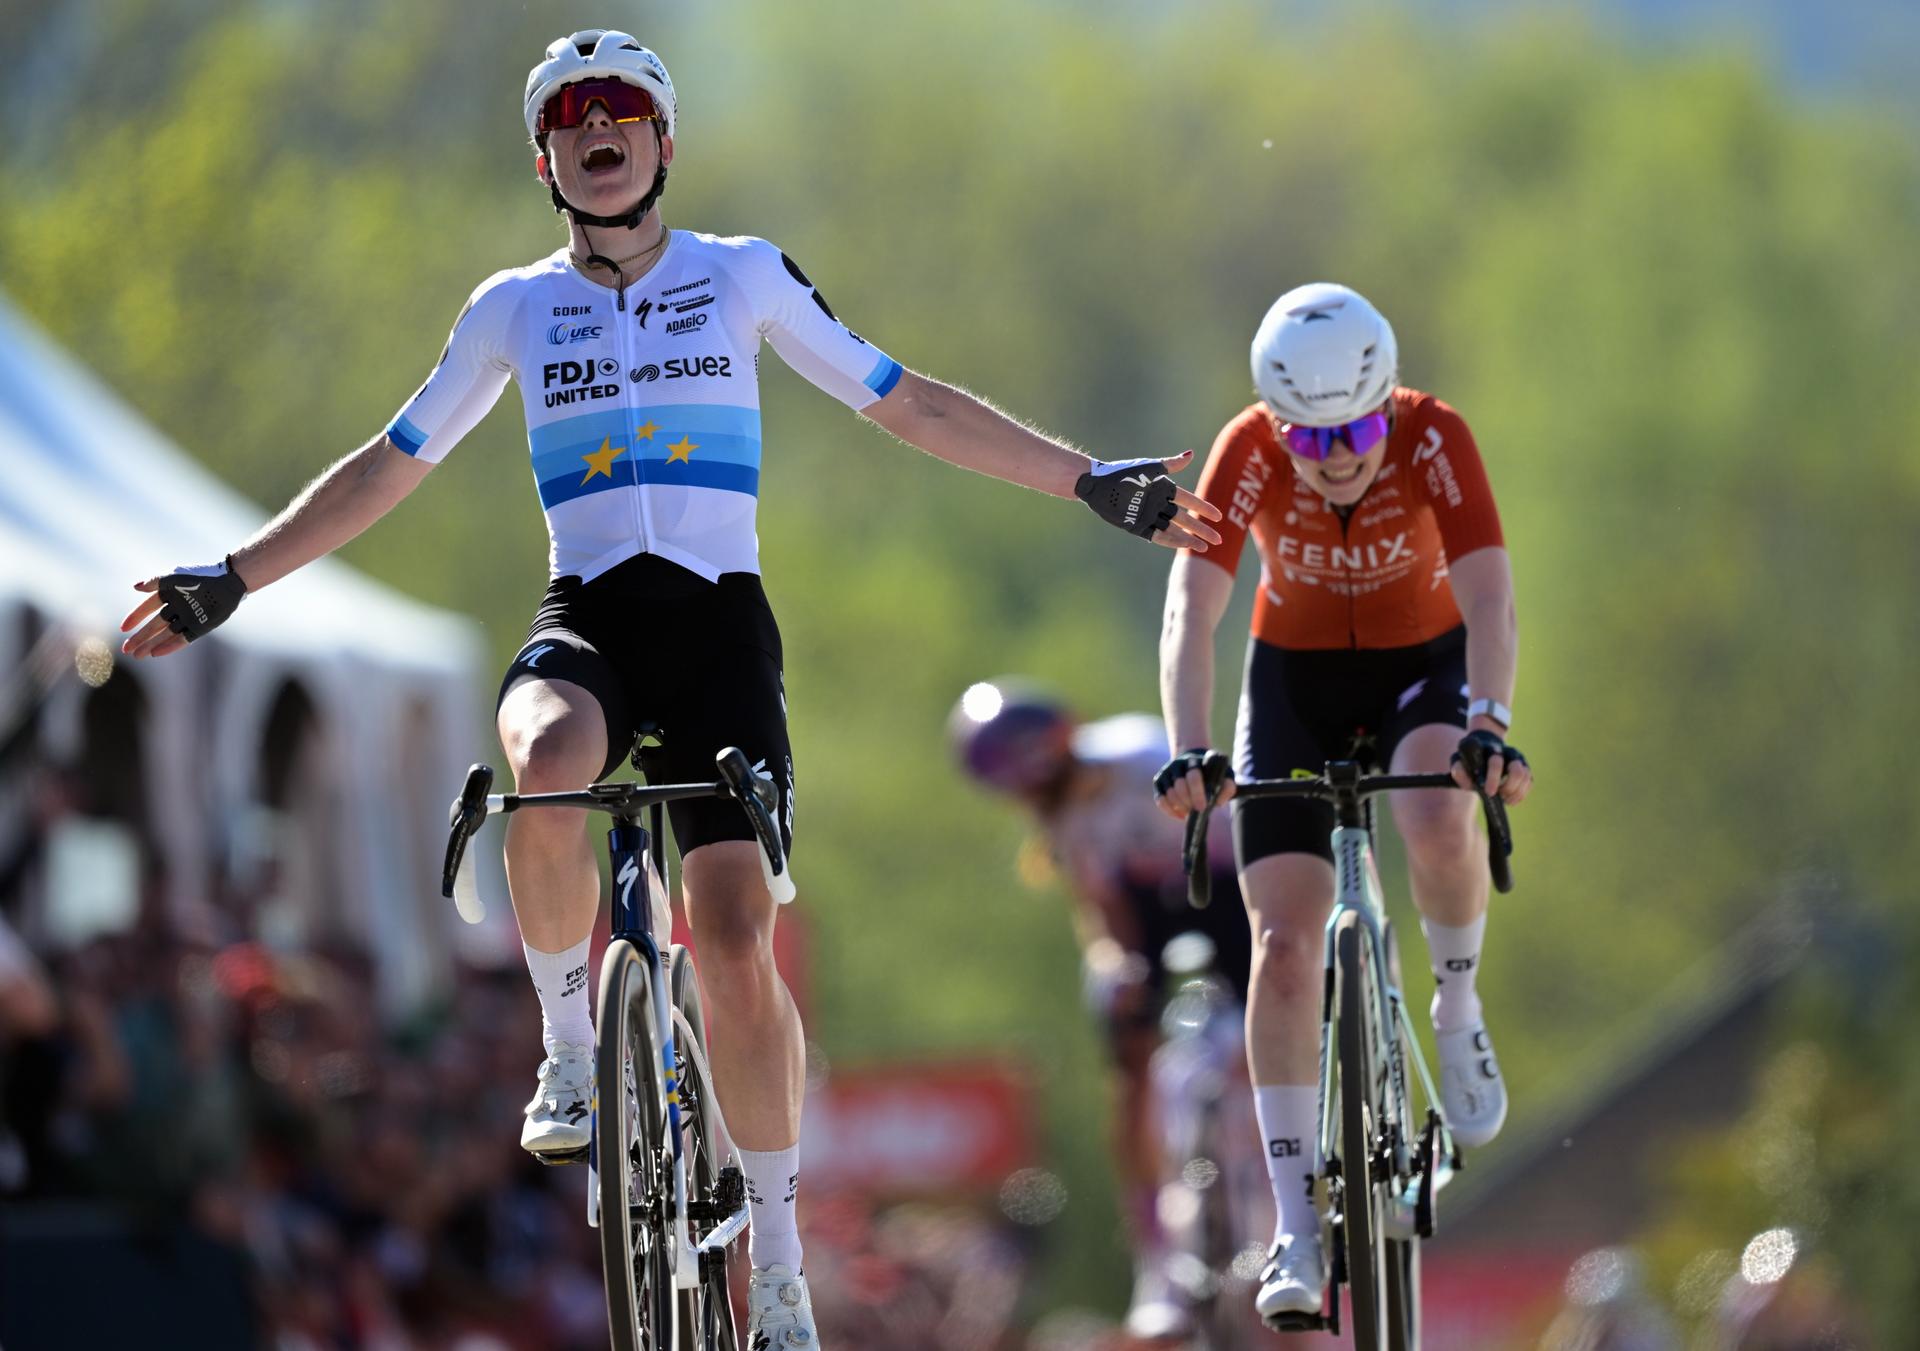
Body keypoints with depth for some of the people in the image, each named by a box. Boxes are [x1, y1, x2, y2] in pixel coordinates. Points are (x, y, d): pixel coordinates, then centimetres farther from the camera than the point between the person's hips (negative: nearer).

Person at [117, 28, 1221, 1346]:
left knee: (738, 944, -12)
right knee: (547, 772, -37)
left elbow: (909, 404, 10)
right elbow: (391, 466, 18)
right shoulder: (513, 308, 11)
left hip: (717, 618, 0)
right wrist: (231, 580, 14)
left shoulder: (747, 277, 7)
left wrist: (1092, 484, 6)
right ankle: (569, 1043, -14)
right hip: (586, 620, 1)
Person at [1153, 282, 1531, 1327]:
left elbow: (1486, 595, -35)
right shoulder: (1249, 453, -24)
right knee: (1284, 946, -11)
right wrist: (1186, 751, -44)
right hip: (1295, 679, 1)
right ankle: (1296, 1229, -7)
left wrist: (1488, 723, -51)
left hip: (1421, 668, -1)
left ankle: (1458, 1014, -4)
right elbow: (1192, 607, -30)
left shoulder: (1433, 438, -26)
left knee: (1438, 823, -35)